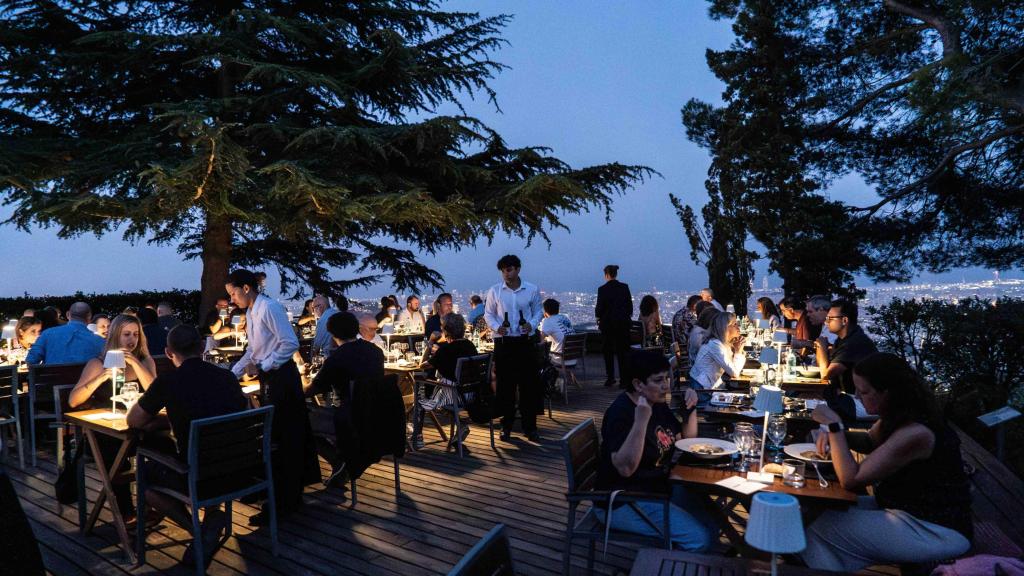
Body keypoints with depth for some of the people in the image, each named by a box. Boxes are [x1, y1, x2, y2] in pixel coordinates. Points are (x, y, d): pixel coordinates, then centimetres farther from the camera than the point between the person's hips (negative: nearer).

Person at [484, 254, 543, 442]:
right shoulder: (494, 291, 0)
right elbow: (488, 314, 6)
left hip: (525, 342, 0)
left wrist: (532, 324, -11)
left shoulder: (532, 290, 1)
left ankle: (530, 427, 16)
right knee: (505, 385, 6)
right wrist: (496, 327, -13)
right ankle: (506, 426, 19)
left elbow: (538, 311, 9)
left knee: (529, 384, 4)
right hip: (503, 342, 0)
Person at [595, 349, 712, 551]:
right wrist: (641, 421, -38)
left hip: (659, 487, 9)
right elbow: (625, 468, -31)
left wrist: (690, 408, -1)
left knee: (712, 522, 6)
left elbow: (687, 440, 16)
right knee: (699, 538, -17)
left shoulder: (658, 404, 5)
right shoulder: (620, 412, -22)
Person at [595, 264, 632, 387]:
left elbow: (599, 308, -8)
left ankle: (610, 377, 11)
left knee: (608, 351, 9)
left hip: (607, 323, -2)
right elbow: (630, 304, 3)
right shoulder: (625, 287, 0)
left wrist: (598, 317, 10)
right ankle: (624, 378, 7)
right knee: (623, 351, 7)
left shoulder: (602, 289, -10)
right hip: (623, 322, 3)